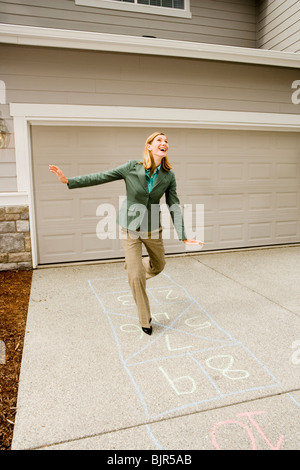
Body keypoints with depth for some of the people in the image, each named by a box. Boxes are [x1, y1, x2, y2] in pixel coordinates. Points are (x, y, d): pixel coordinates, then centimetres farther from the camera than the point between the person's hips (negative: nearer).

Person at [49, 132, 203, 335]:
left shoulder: (169, 176, -9)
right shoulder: (132, 167, -15)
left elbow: (174, 205, -10)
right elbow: (101, 177, -12)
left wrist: (183, 236, -17)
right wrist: (68, 181, -17)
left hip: (152, 229, 3)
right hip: (130, 229, -3)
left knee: (158, 265, 21)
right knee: (136, 277, -2)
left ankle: (132, 267, 54)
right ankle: (145, 320, 19)